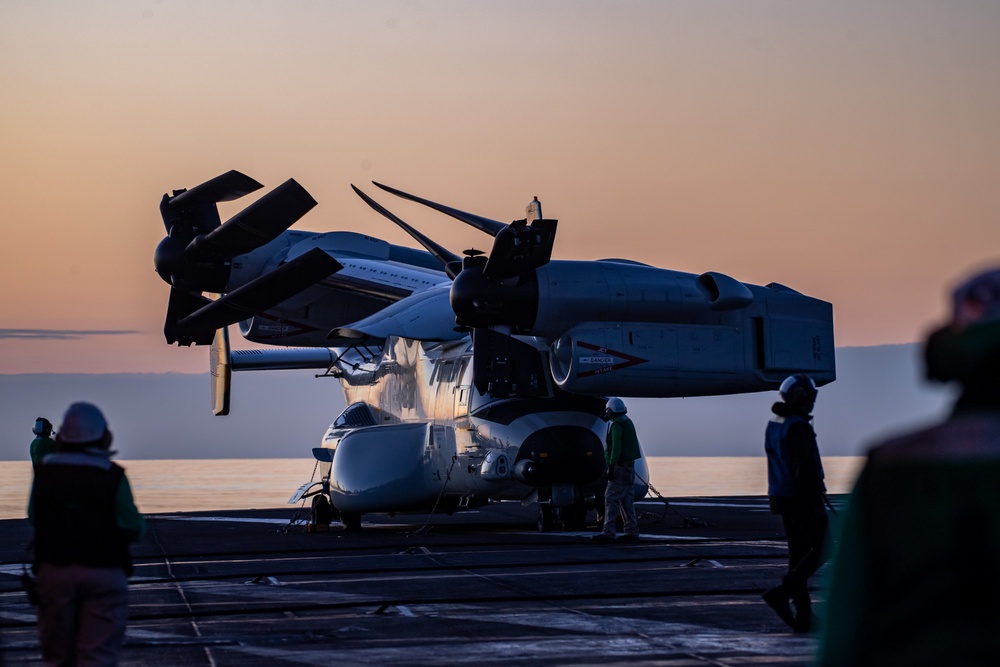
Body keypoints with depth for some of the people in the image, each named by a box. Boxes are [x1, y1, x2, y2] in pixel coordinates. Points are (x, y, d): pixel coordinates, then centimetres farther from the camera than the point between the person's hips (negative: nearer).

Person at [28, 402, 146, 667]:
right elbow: (133, 528, -9)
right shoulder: (113, 476, -9)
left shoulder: (45, 472, 0)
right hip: (104, 572, -3)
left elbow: (34, 518, 5)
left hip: (54, 570, 3)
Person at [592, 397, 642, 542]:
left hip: (620, 465, -10)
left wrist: (611, 466, -22)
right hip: (629, 465, 10)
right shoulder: (627, 422, 19)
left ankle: (608, 532, -15)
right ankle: (632, 532, 12)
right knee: (626, 499, 12)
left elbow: (616, 447, -20)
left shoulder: (616, 425, -12)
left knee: (611, 498, -10)